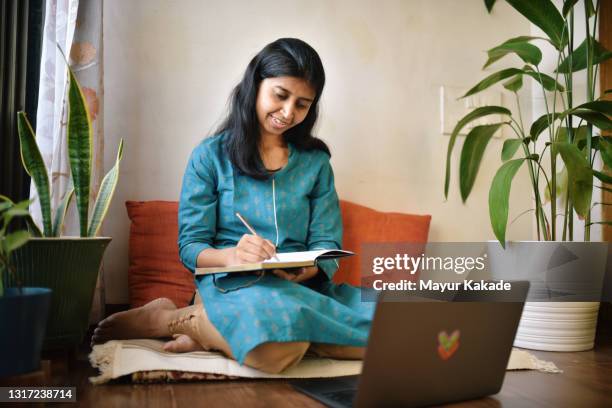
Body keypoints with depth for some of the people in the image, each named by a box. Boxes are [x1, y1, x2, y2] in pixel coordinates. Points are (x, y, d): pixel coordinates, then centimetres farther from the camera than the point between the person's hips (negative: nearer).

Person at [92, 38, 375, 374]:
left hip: (302, 288, 5)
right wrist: (231, 256, -22)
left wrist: (310, 269, -16)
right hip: (229, 284, -4)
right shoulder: (211, 156, 5)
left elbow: (327, 243, 9)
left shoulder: (315, 161, 14)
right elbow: (191, 247, 1)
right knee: (276, 346, -40)